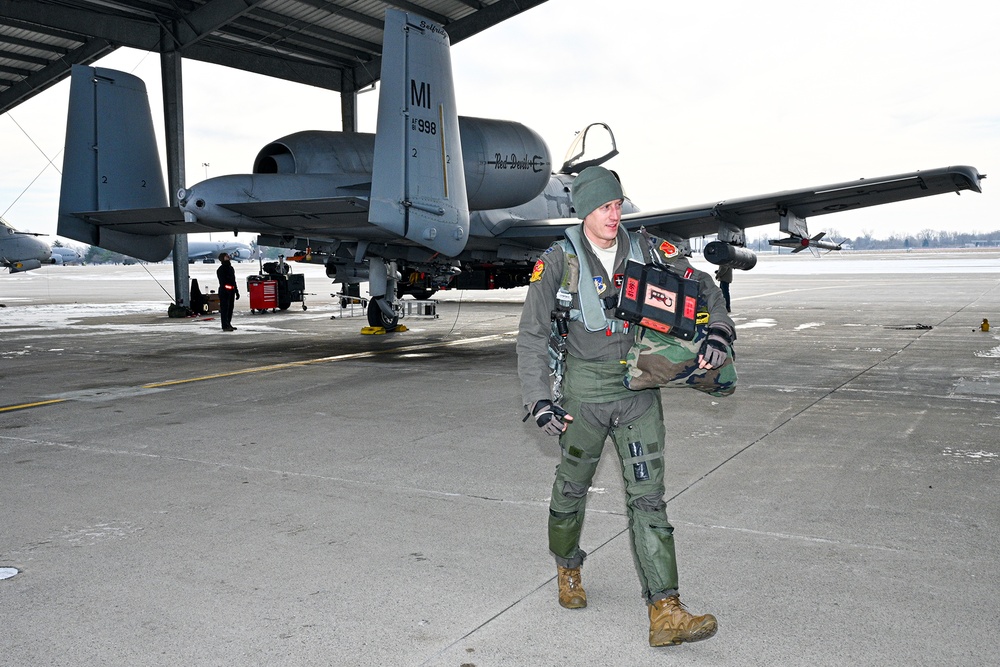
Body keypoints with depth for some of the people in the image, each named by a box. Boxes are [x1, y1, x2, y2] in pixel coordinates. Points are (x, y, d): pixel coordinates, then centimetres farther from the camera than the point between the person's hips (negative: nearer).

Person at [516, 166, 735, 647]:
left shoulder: (646, 250, 1)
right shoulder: (558, 262, -7)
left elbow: (702, 286, 9)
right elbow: (532, 335, -6)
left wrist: (718, 330, -10)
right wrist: (538, 400, -14)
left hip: (640, 390, 2)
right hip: (584, 390, -1)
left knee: (648, 498, -3)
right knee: (572, 488, 14)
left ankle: (665, 614, -3)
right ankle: (567, 569, 42)